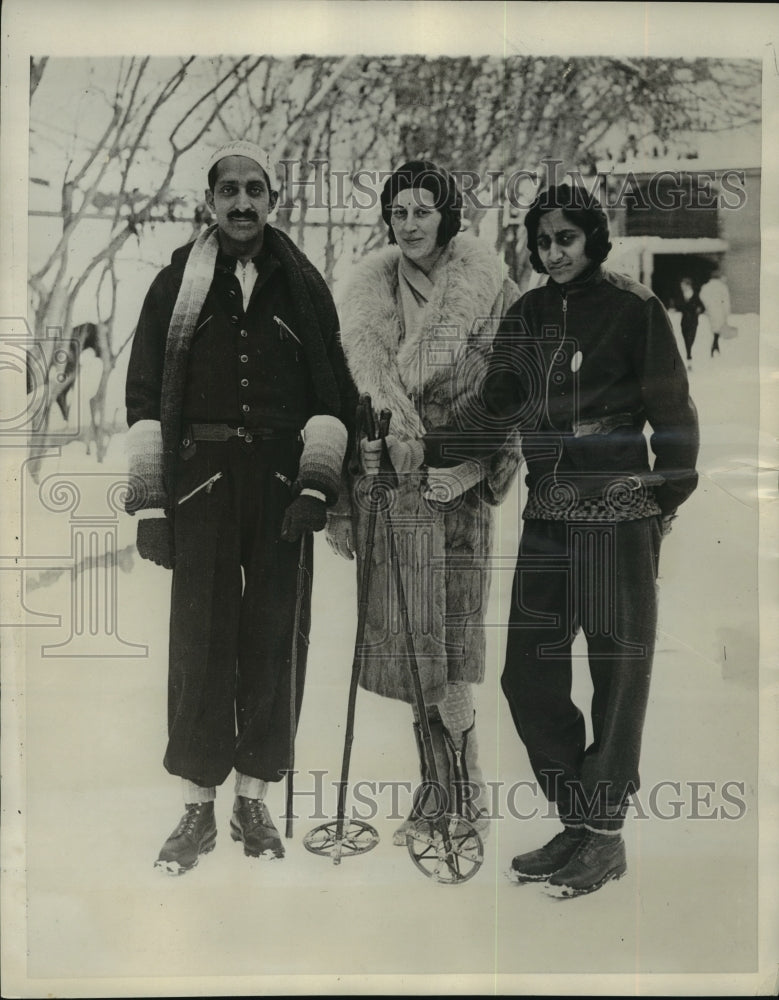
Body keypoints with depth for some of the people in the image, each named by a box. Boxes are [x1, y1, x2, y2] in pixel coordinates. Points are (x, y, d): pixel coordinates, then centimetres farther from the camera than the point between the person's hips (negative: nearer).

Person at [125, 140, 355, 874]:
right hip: (201, 476, -1)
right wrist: (148, 502, -3)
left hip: (283, 477, 1)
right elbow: (145, 396, 3)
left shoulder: (303, 286, 10)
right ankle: (197, 804, 12)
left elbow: (332, 394, 8)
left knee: (275, 638, 4)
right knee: (200, 636, -1)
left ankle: (254, 797, 18)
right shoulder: (177, 283, 7)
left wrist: (317, 483, -4)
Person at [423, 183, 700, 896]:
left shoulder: (634, 308, -2)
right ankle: (577, 822, 21)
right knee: (528, 674, 6)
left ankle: (606, 836, 16)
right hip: (547, 516, 6)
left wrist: (668, 502, -5)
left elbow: (673, 414, 0)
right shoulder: (526, 316, 12)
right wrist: (418, 447, 0)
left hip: (617, 515, -5)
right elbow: (497, 415, 11)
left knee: (618, 671, 1)